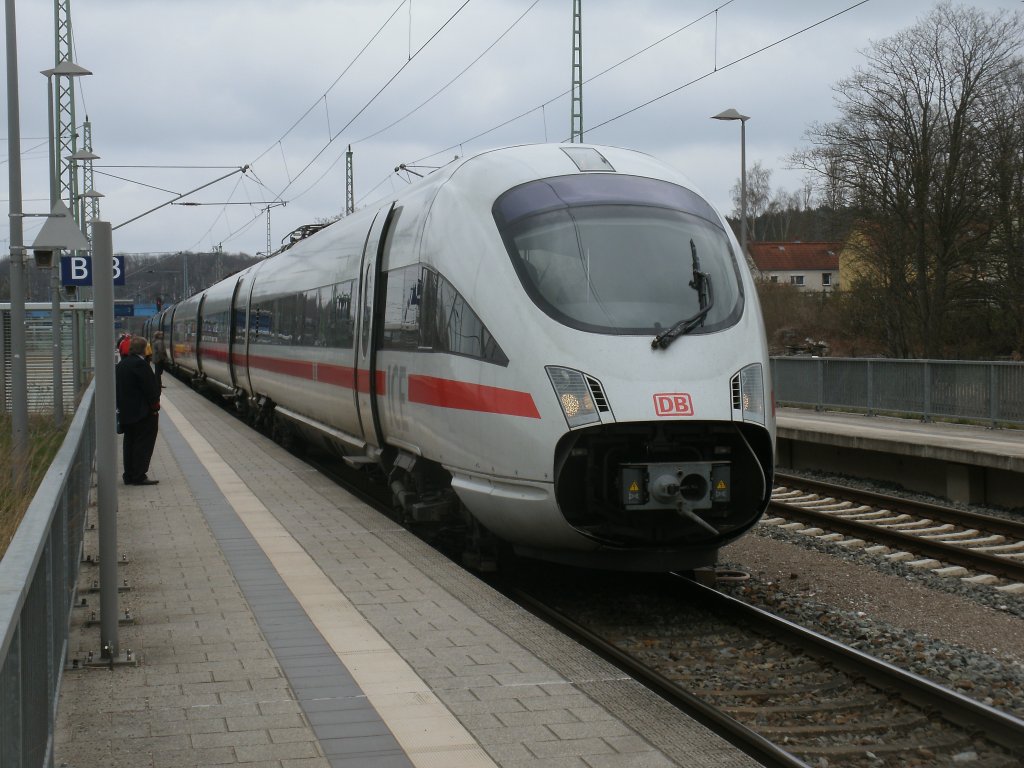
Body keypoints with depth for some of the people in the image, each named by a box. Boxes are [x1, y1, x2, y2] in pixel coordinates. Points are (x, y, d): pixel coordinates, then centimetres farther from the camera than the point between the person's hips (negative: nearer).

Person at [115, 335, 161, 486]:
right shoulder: (140, 364, -18)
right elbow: (150, 387, -17)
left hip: (126, 413, 9)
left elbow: (118, 388, 15)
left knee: (130, 443, 13)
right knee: (143, 444, -3)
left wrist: (121, 407, 18)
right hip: (142, 412, -8)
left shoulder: (120, 365, 10)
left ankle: (129, 476, 16)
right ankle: (139, 476, -4)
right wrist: (154, 407, -8)